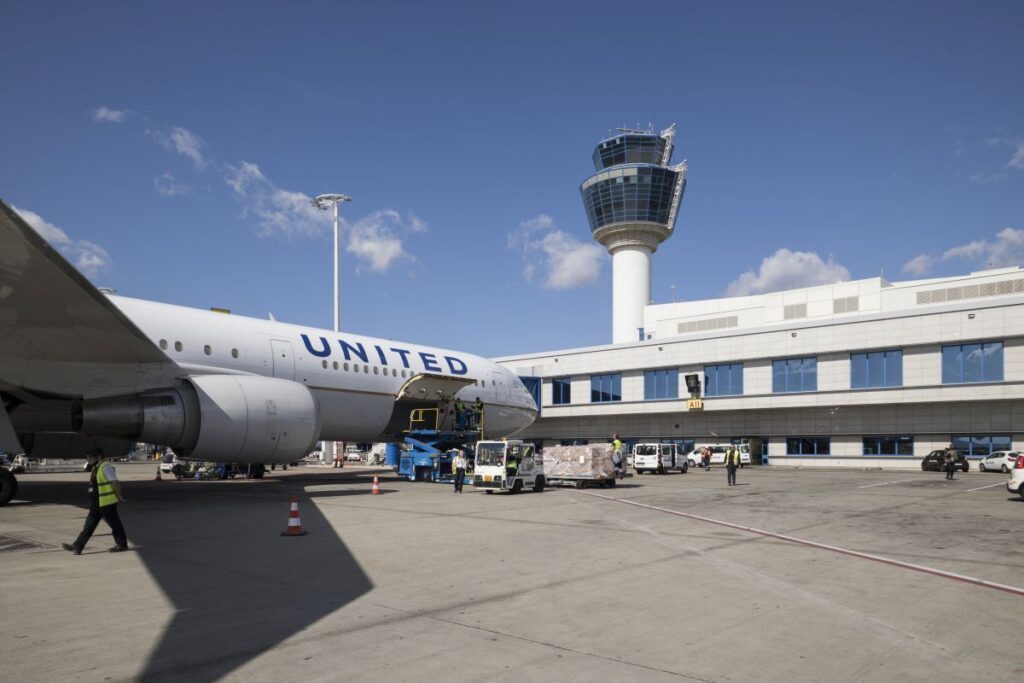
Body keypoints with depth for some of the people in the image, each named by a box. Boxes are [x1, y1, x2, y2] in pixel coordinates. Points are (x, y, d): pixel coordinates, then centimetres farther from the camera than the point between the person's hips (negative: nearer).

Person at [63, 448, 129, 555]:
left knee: (114, 524, 2)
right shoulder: (96, 467, 15)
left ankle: (122, 545, 12)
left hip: (107, 503, -10)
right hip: (97, 504, 10)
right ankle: (77, 547, 11)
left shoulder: (106, 466, -17)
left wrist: (119, 496, -19)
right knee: (89, 526, 9)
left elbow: (115, 482, -22)